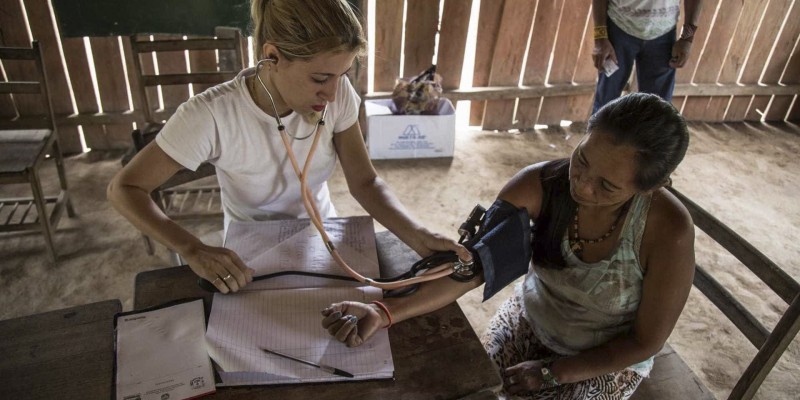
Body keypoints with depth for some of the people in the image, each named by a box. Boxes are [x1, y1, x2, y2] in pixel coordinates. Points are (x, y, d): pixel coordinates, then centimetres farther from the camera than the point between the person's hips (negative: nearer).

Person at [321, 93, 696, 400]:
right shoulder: (538, 185, -26)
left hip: (607, 363, -2)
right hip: (526, 322, 2)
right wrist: (384, 312, -42)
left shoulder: (668, 231, -31)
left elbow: (646, 341, -18)